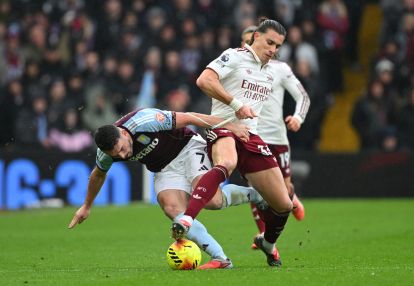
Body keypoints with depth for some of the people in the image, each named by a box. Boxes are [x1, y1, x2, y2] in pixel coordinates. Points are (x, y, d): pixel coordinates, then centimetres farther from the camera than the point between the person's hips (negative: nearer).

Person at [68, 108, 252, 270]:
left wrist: (230, 126, -21)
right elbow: (98, 174, 13)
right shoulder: (106, 153, -12)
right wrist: (86, 207, 25)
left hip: (188, 147, -5)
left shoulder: (144, 122, -31)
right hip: (165, 169, 5)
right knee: (173, 210, -23)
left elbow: (189, 118, -24)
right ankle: (220, 258, -26)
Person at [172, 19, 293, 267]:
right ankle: (186, 220, -56)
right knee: (226, 164, -44)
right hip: (222, 128, -7)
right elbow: (204, 81, -18)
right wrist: (235, 104, -20)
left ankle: (268, 244, 35)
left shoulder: (270, 71, 20)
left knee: (284, 204, 3)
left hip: (251, 135, 7)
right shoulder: (235, 57, -3)